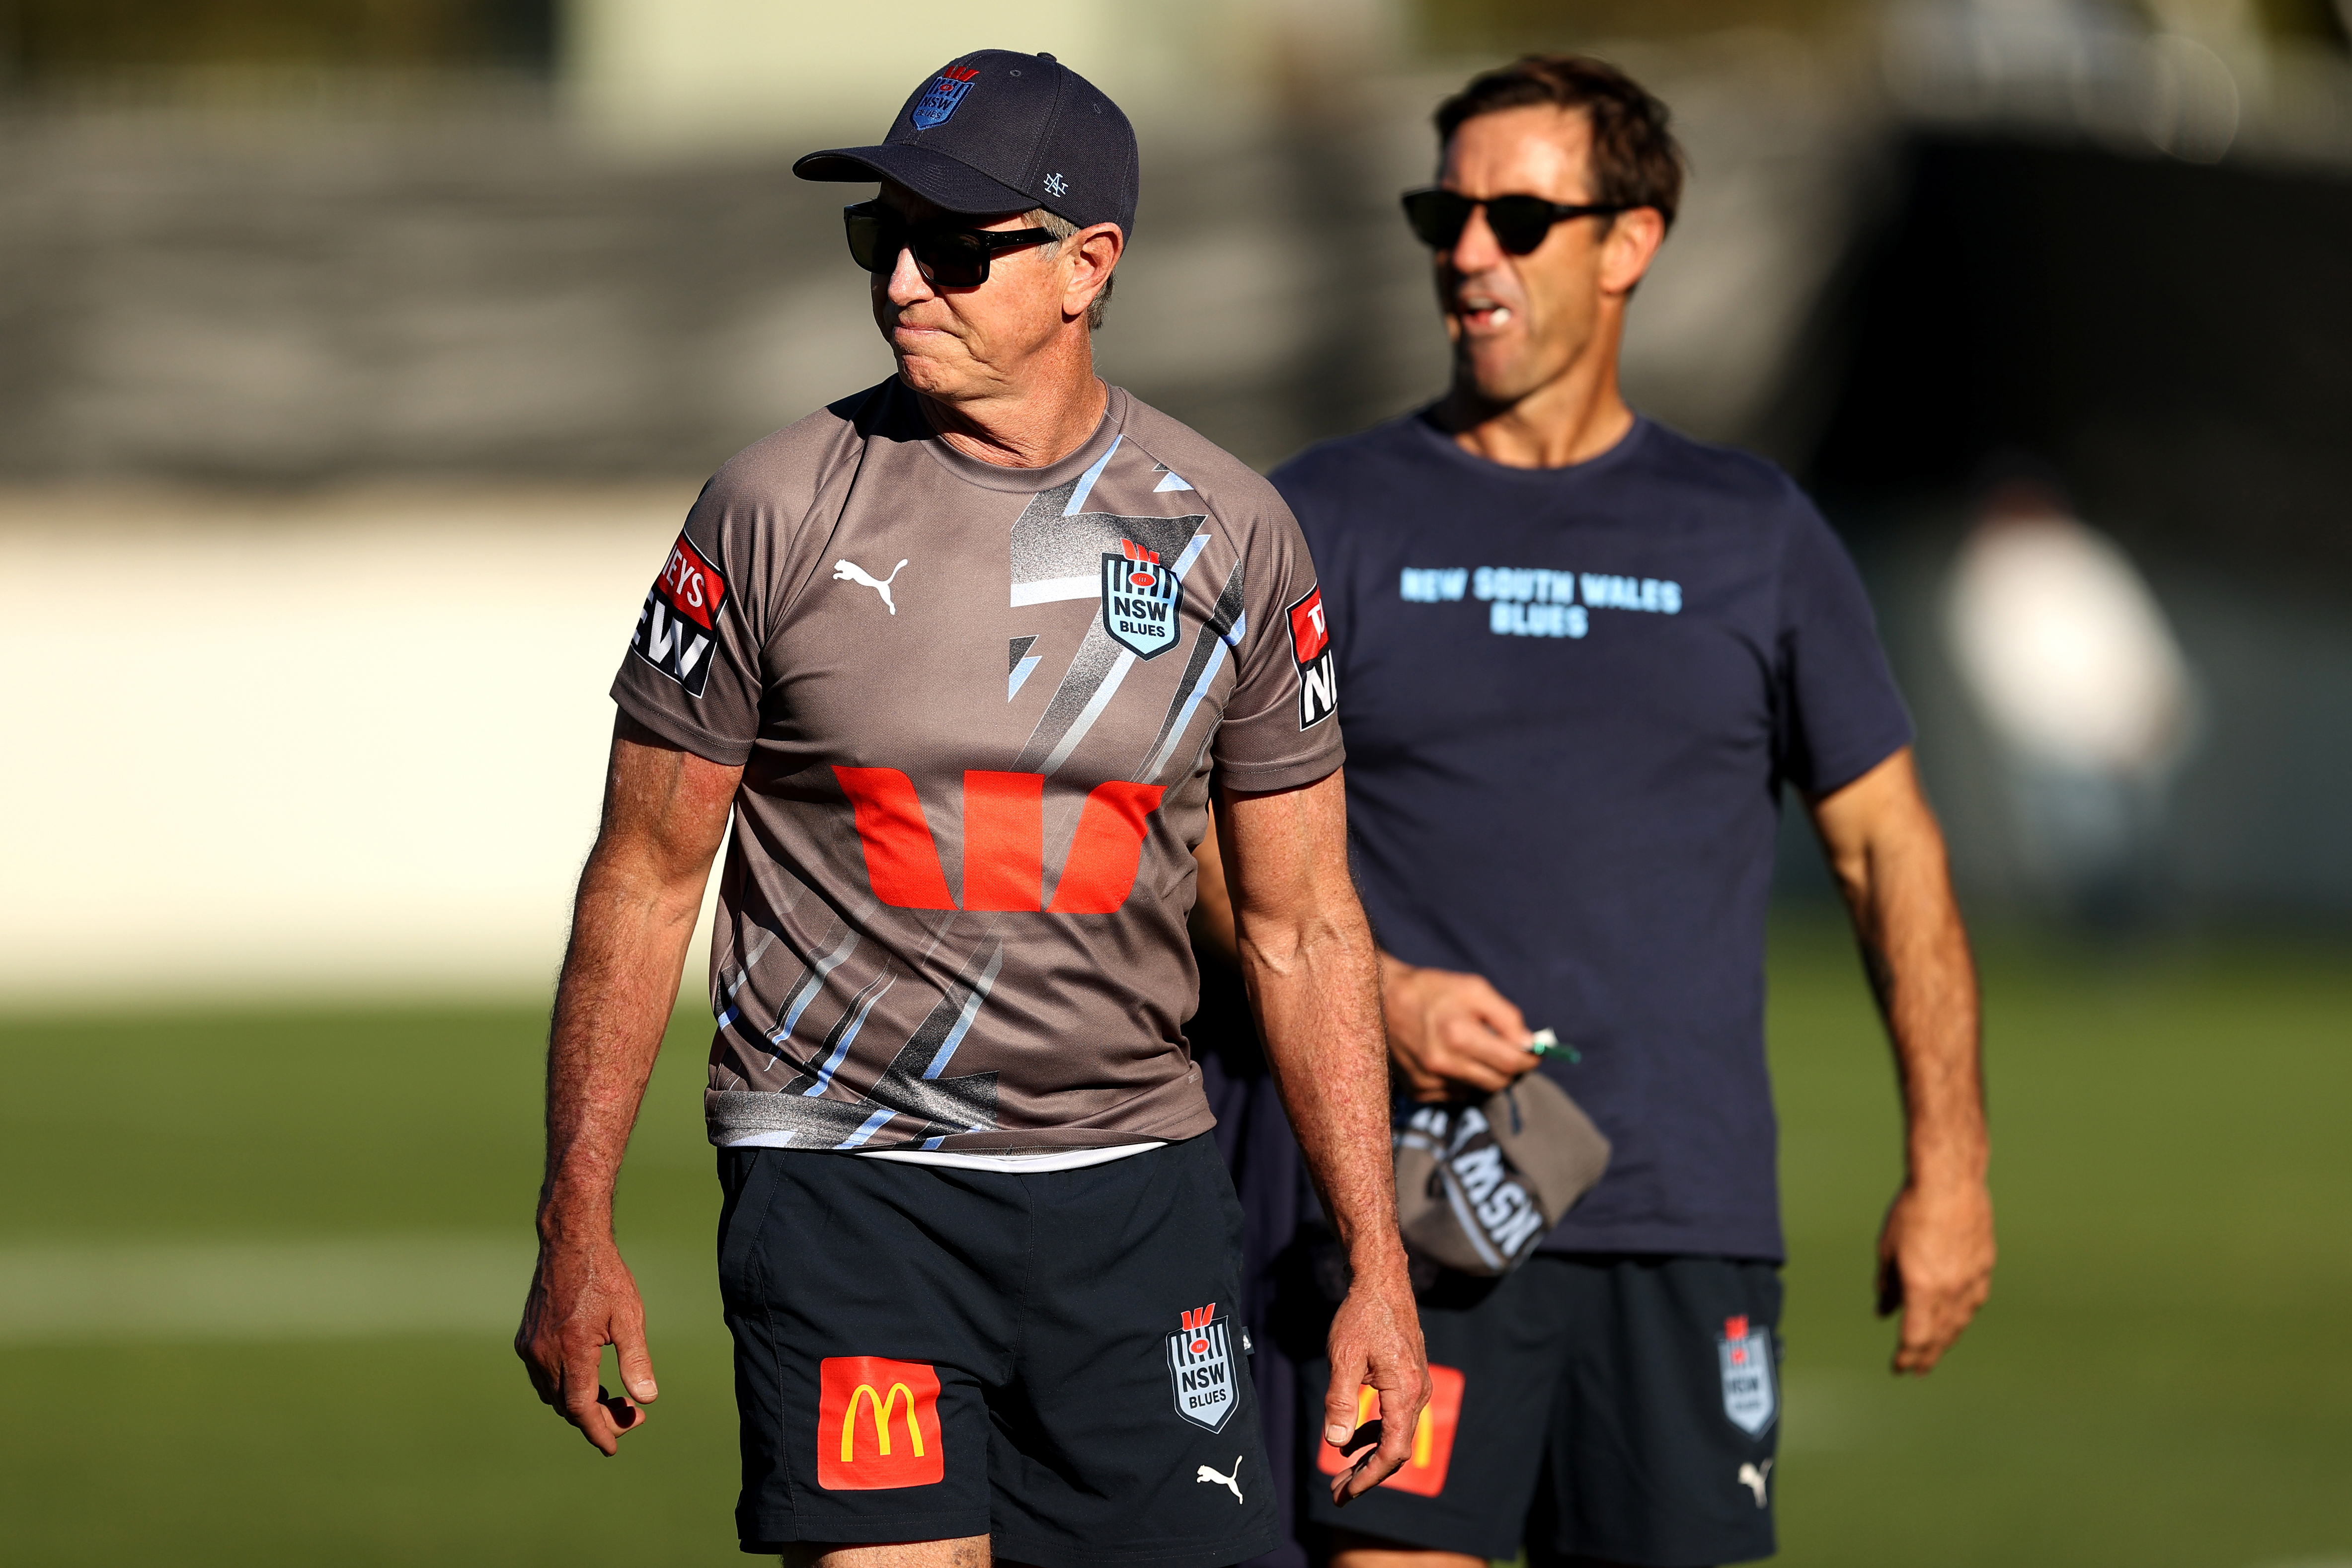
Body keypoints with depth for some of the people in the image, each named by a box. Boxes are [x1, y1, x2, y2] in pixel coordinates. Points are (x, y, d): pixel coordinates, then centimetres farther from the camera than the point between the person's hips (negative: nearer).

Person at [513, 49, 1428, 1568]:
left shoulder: (1231, 533, 2)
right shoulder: (778, 511, -4)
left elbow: (1303, 926, 9)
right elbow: (644, 879, 2)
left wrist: (1376, 1265, 5)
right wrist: (577, 1229, -1)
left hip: (1135, 1188, 3)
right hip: (843, 1185, -2)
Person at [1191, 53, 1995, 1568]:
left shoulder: (1754, 534, 12)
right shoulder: (1328, 518, 8)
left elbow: (1887, 843, 15)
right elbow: (1201, 834, 5)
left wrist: (1948, 1163, 8)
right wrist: (1374, 992, -12)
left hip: (1687, 1220, 2)